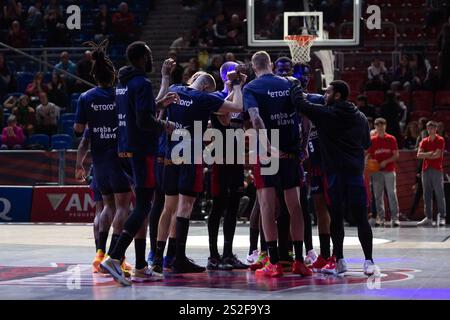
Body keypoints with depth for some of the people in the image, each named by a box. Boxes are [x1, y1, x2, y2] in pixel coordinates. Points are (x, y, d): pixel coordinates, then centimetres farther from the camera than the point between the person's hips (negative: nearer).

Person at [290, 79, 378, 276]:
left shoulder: (326, 114, -4)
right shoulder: (360, 117, 12)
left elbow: (300, 104, -4)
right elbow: (367, 144, 23)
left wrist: (296, 88, 14)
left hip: (335, 173, -4)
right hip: (356, 172, 4)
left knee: (336, 217, 2)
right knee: (361, 218, 0)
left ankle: (339, 261, 7)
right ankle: (368, 261, -3)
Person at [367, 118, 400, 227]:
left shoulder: (391, 139, 4)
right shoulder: (372, 140, 9)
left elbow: (396, 155, 2)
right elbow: (369, 156, 12)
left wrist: (386, 162, -11)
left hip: (389, 170, -2)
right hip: (376, 172, 2)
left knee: (392, 194, -7)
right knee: (378, 196, 1)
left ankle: (395, 218, -7)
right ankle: (381, 219, 5)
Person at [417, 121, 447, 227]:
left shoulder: (440, 140, 0)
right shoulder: (424, 141, 14)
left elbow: (437, 155, -11)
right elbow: (419, 155, 3)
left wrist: (425, 156, -1)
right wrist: (429, 154, -13)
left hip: (437, 170, -5)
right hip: (426, 169, 5)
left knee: (439, 194, -6)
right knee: (427, 195, 4)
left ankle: (442, 218, -4)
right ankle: (428, 218, 6)